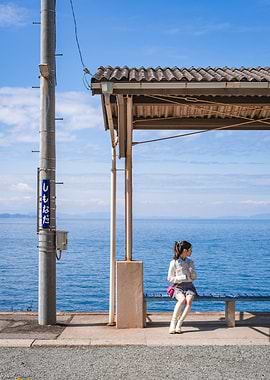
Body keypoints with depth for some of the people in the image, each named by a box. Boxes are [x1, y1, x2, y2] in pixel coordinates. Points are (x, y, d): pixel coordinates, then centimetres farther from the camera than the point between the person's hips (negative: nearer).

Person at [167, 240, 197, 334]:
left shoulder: (190, 262, 13)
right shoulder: (174, 262, -1)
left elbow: (194, 277, 16)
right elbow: (170, 278, -2)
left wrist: (191, 271, -6)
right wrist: (184, 277, -10)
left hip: (189, 286, 3)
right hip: (178, 286, -3)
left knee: (189, 300, -30)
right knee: (182, 300, -35)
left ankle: (179, 324, -30)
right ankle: (173, 323, -29)